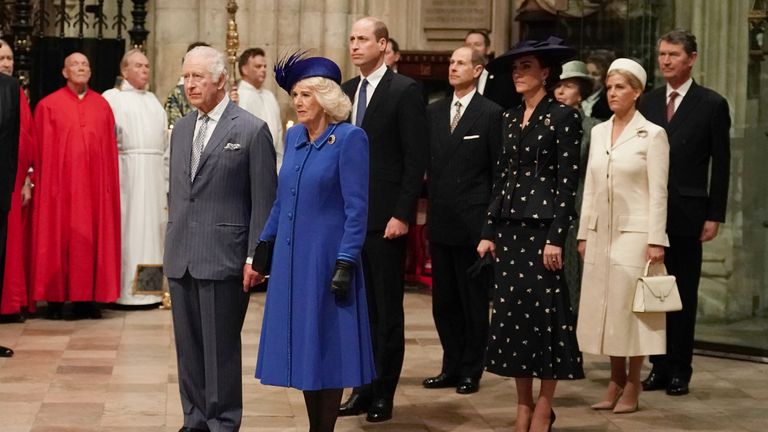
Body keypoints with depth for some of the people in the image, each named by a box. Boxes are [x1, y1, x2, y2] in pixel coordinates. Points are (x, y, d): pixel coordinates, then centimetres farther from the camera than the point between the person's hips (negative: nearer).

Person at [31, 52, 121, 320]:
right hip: (60, 184, -3)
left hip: (94, 184, 3)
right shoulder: (48, 105, 2)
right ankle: (56, 298, 6)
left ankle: (86, 298, 9)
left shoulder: (102, 106, 10)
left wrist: (110, 183, 2)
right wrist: (46, 185, -6)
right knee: (58, 236, 0)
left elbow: (110, 149, 8)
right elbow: (43, 150, 0)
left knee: (93, 237, 3)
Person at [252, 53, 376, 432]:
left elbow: (356, 209, -13)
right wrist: (262, 249, 14)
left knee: (327, 347, 2)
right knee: (302, 345, 11)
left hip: (326, 257, -6)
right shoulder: (294, 136, 9)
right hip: (291, 258, 7)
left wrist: (345, 264, -18)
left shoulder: (349, 138, -10)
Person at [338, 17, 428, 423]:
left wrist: (401, 215, -14)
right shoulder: (345, 91, 12)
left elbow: (416, 160, -10)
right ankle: (362, 388, 16)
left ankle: (383, 394, 12)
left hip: (385, 218, -5)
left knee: (387, 310, 4)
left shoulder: (405, 91, -6)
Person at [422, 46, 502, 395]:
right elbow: (425, 160, 13)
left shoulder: (491, 114, -4)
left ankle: (471, 371, 14)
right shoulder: (434, 111, 11)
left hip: (473, 222, -5)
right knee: (444, 301, 12)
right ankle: (451, 367, 22)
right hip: (440, 222, 5)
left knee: (474, 301, 4)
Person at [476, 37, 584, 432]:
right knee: (512, 310, 7)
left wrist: (556, 237, -16)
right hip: (509, 227, 7)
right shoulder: (510, 119, 13)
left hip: (542, 226, -6)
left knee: (543, 311, -2)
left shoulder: (562, 117, -6)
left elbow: (568, 182, -10)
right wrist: (489, 231, 9)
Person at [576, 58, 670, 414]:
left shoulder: (652, 135, -5)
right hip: (601, 234, 5)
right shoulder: (598, 132, 11)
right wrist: (584, 233, 10)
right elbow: (590, 188, 13)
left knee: (631, 307, -1)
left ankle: (632, 385, 9)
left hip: (634, 234, -5)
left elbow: (658, 192, -8)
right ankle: (615, 380, 15)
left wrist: (655, 241, -13)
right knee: (605, 307, 6)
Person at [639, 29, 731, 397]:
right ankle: (659, 366, 14)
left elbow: (720, 165, -2)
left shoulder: (712, 104, -1)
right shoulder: (647, 103, 8)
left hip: (687, 214, -3)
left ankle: (679, 371, 11)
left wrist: (714, 215, -7)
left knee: (684, 294, 4)